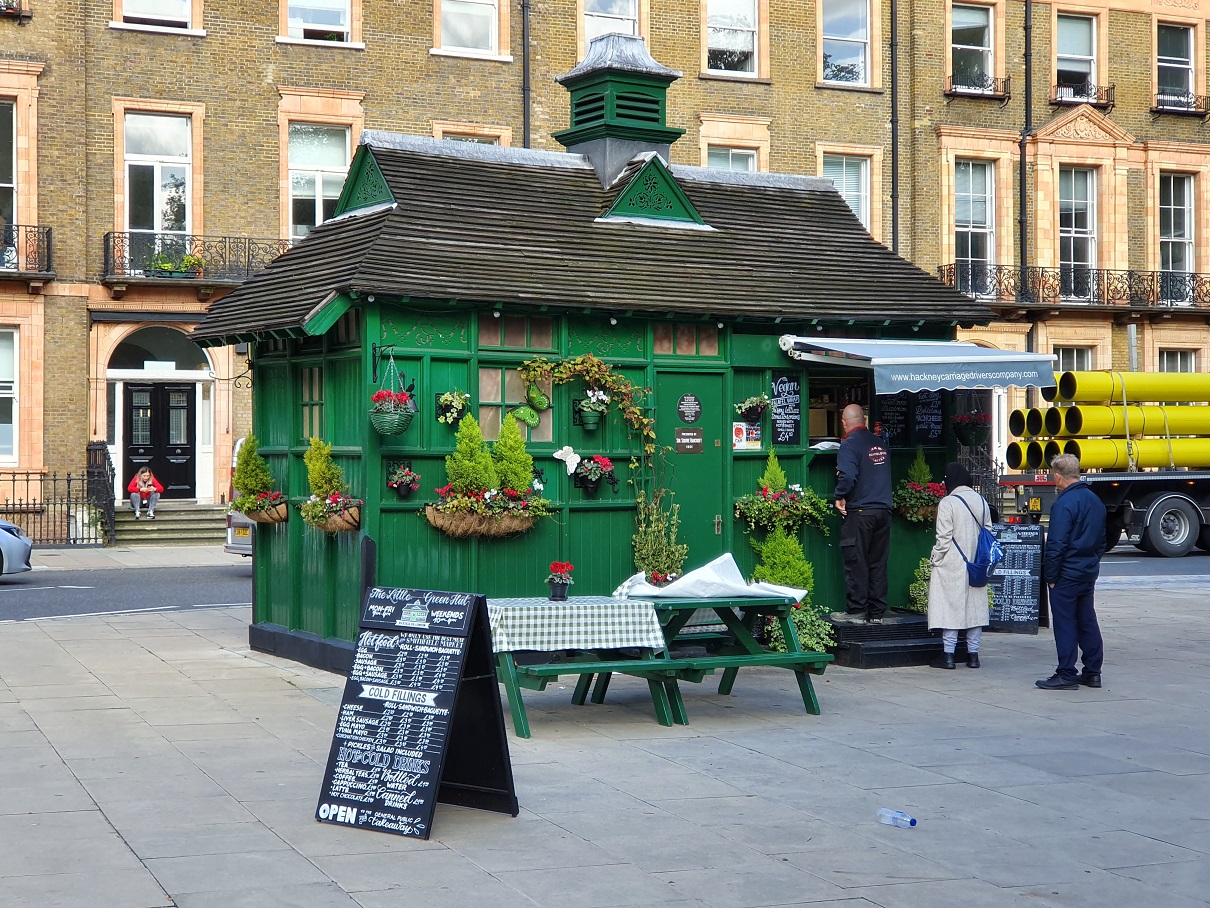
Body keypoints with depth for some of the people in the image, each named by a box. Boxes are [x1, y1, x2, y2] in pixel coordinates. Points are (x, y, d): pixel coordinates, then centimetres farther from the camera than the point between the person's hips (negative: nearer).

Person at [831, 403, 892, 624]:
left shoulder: (850, 444, -11)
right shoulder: (880, 443, 13)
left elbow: (848, 476, -23)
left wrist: (839, 497, -10)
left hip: (859, 512, -7)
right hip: (883, 510, 7)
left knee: (856, 563, 0)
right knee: (878, 564, 9)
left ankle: (855, 611, 2)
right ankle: (876, 612, 12)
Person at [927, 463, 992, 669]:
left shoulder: (948, 503, -12)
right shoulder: (981, 501, 7)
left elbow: (943, 538, -14)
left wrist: (935, 559, -1)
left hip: (952, 565, -6)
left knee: (950, 606, -1)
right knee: (975, 606, 9)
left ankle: (948, 654, 0)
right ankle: (973, 654, 12)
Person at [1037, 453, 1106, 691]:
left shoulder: (1064, 503, -17)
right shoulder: (1095, 500, 11)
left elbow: (1056, 544, -20)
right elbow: (1101, 540, 19)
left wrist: (1050, 576, -13)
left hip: (1067, 574, -8)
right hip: (1089, 572, 8)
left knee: (1065, 624, -3)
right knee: (1087, 621, 14)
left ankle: (1066, 675, 0)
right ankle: (1092, 672, 18)